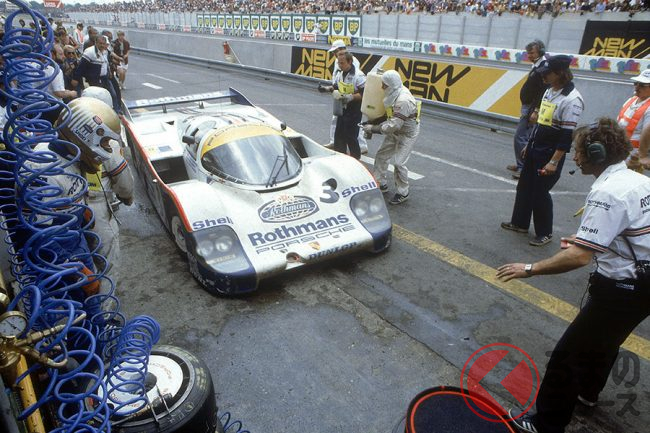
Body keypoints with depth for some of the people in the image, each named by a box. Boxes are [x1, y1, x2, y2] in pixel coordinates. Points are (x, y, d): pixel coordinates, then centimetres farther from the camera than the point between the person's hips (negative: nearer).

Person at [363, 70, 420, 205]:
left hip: (407, 133, -9)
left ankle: (403, 193, 8)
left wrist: (373, 128, -26)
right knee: (381, 155, 11)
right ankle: (381, 184, 26)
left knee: (399, 162, -10)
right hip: (395, 132, 9)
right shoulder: (394, 94, -5)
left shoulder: (403, 101, -33)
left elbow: (394, 125, -34)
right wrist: (374, 124, -2)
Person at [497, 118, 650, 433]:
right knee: (603, 341, 30)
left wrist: (529, 269, -24)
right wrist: (589, 238, 18)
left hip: (621, 291, -10)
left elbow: (579, 257, -32)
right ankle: (587, 392, 54)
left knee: (568, 354, 0)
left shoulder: (607, 193, -25)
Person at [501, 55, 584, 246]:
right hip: (534, 149, 8)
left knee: (540, 192, 0)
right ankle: (520, 223, 32)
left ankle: (545, 233, 18)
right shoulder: (550, 91, 7)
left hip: (550, 153, -8)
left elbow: (567, 135, -22)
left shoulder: (572, 99, -20)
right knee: (524, 187, 15)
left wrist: (554, 162, -22)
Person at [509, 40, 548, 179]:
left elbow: (543, 92, -23)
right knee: (525, 137, 16)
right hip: (528, 107, 10)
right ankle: (521, 165, 27)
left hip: (532, 109, -10)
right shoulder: (536, 66, 14)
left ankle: (524, 169, -7)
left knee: (520, 137, -11)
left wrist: (533, 111, -25)